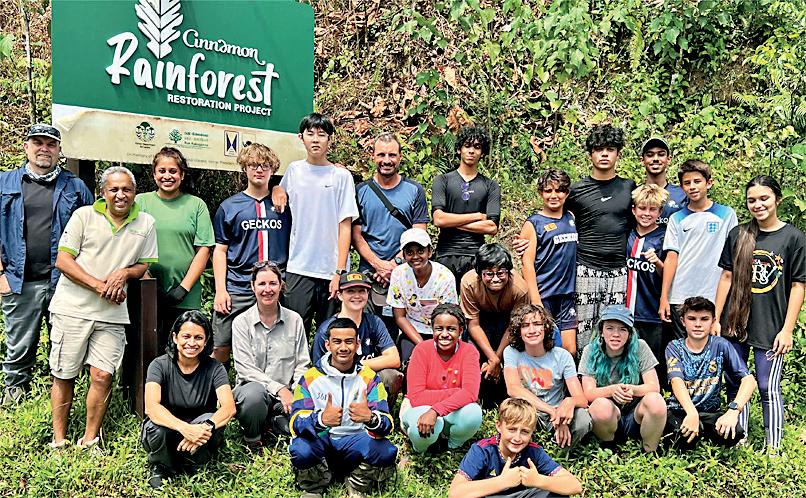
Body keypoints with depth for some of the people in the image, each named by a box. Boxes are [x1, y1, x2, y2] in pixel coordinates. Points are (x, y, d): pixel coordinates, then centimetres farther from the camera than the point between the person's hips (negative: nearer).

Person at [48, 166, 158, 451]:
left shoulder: (146, 223, 8)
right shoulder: (84, 215, 1)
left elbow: (145, 265, 14)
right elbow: (62, 260, -3)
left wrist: (125, 272, -9)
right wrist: (99, 285, -13)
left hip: (112, 314, 1)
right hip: (72, 307, -1)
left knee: (102, 375, -5)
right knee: (64, 375, 5)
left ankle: (90, 439, 13)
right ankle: (59, 439, 19)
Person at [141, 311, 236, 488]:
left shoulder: (214, 368, -9)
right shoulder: (160, 365, -12)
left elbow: (229, 408, -22)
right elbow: (151, 407, -27)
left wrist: (206, 427, -43)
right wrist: (185, 428, -43)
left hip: (198, 440, 1)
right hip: (167, 433, 0)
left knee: (212, 421, -31)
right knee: (157, 428, -34)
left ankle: (190, 466, 0)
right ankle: (161, 467, 1)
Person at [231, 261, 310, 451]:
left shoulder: (294, 320, 7)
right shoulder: (241, 322, 0)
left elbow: (302, 364, 6)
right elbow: (245, 368, -8)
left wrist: (294, 394, -12)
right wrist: (279, 389, -18)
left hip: (287, 394, 2)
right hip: (251, 387, -2)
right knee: (255, 392, -38)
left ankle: (272, 427, 6)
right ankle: (252, 439, -7)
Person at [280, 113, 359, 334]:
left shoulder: (341, 176, 0)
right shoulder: (294, 170, 8)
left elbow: (345, 226, -3)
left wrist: (340, 271, -8)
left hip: (332, 271, -2)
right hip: (298, 268, 2)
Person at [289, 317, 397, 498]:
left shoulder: (369, 377, -2)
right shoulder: (310, 377, -3)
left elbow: (386, 425, -12)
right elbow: (296, 423, -14)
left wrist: (370, 418, -38)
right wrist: (321, 419, -37)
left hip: (355, 441, 1)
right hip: (319, 441, 0)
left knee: (387, 451, -28)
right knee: (301, 449, -33)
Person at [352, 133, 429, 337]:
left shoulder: (414, 191, 6)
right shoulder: (361, 191, 8)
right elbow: (356, 235, 4)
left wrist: (395, 263, -10)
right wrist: (378, 264, -8)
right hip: (368, 274, 1)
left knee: (399, 334, -1)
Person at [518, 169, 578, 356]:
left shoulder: (571, 218, 11)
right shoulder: (533, 223, -4)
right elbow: (528, 264, -10)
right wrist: (535, 301, -15)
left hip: (567, 295, 5)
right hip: (543, 297, -5)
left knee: (570, 351, 5)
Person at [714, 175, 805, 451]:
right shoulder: (738, 234, 5)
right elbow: (727, 277, 8)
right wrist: (716, 319, 5)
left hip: (771, 328, -3)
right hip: (735, 324, 3)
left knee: (769, 388, 1)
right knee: (735, 385, 10)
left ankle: (773, 449, 13)